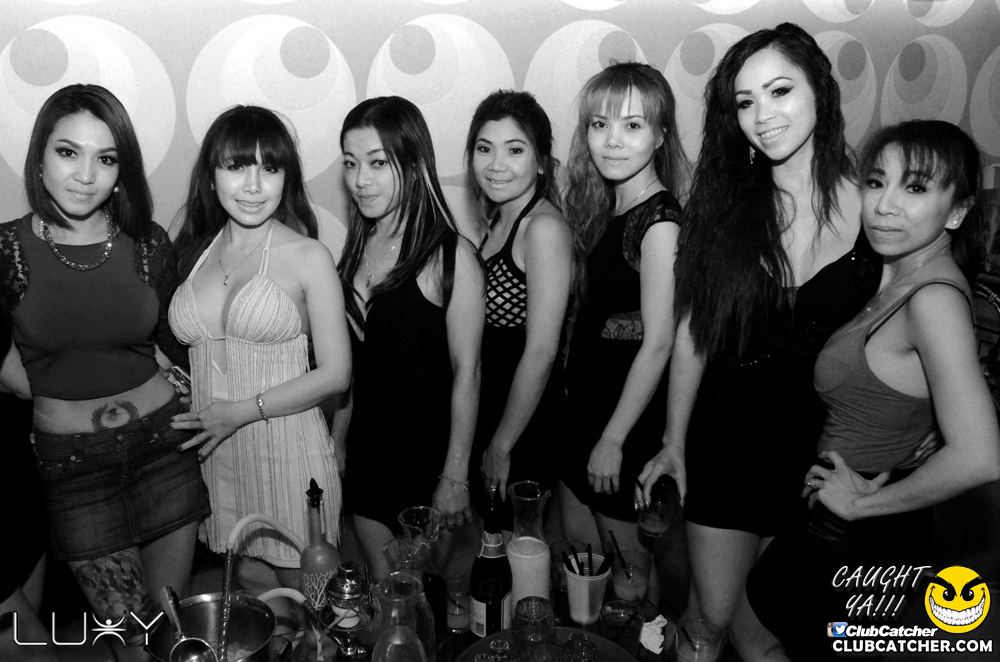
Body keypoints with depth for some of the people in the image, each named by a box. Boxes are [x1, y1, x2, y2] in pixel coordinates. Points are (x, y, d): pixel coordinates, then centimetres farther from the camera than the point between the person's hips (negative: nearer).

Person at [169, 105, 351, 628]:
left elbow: (335, 373, -9)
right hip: (215, 455, 4)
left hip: (289, 453, -4)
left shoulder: (308, 257, -8)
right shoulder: (194, 252, 5)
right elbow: (186, 349, 16)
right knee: (248, 587, 19)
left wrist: (242, 411, -14)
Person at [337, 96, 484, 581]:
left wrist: (456, 476, -13)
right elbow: (351, 364, 10)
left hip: (427, 455, -5)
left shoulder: (451, 255, -14)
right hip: (365, 450, 5)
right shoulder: (357, 247, 4)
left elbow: (466, 372, -14)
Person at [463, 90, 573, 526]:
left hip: (525, 423, -8)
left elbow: (541, 352, -20)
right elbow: (486, 343, 9)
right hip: (489, 413, 8)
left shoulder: (545, 228, -18)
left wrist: (501, 446, -13)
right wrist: (485, 439, 8)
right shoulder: (500, 222, 8)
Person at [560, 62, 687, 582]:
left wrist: (614, 440, -16)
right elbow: (597, 310, 7)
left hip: (629, 409, -8)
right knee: (575, 544, 20)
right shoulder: (604, 208, 5)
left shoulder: (660, 220, -20)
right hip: (586, 401, 8)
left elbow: (658, 343, -21)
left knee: (625, 560, 11)